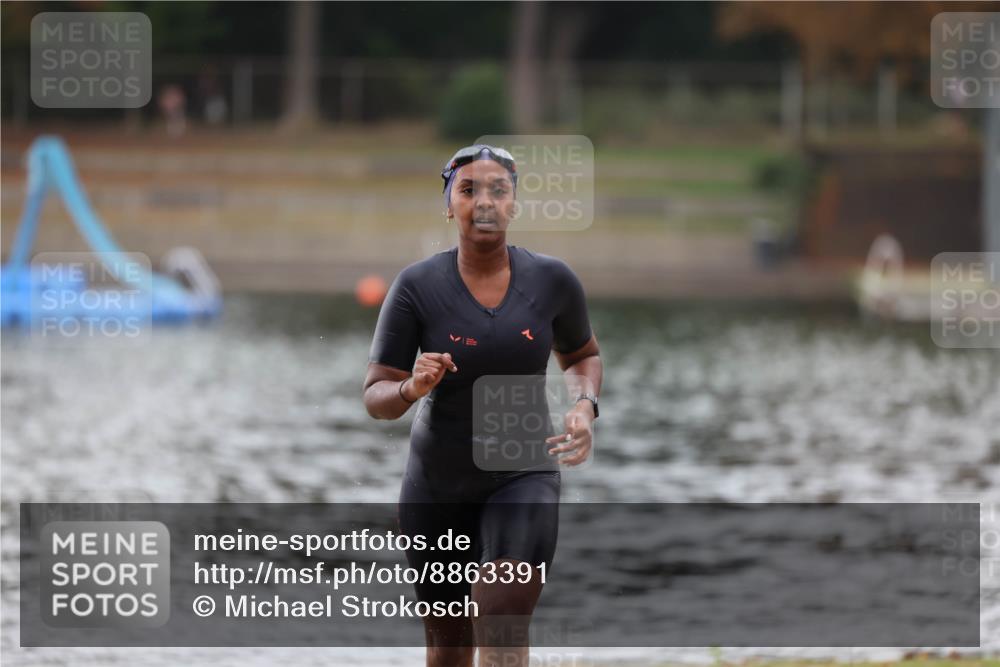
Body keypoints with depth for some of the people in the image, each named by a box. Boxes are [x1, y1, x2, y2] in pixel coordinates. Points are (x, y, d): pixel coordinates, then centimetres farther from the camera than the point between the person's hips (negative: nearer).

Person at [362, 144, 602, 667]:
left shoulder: (552, 280, -7)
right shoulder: (417, 286, -12)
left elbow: (582, 356, 13)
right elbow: (376, 399, -9)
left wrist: (585, 406, -8)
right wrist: (411, 389, -32)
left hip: (523, 476, -1)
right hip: (437, 486, 1)